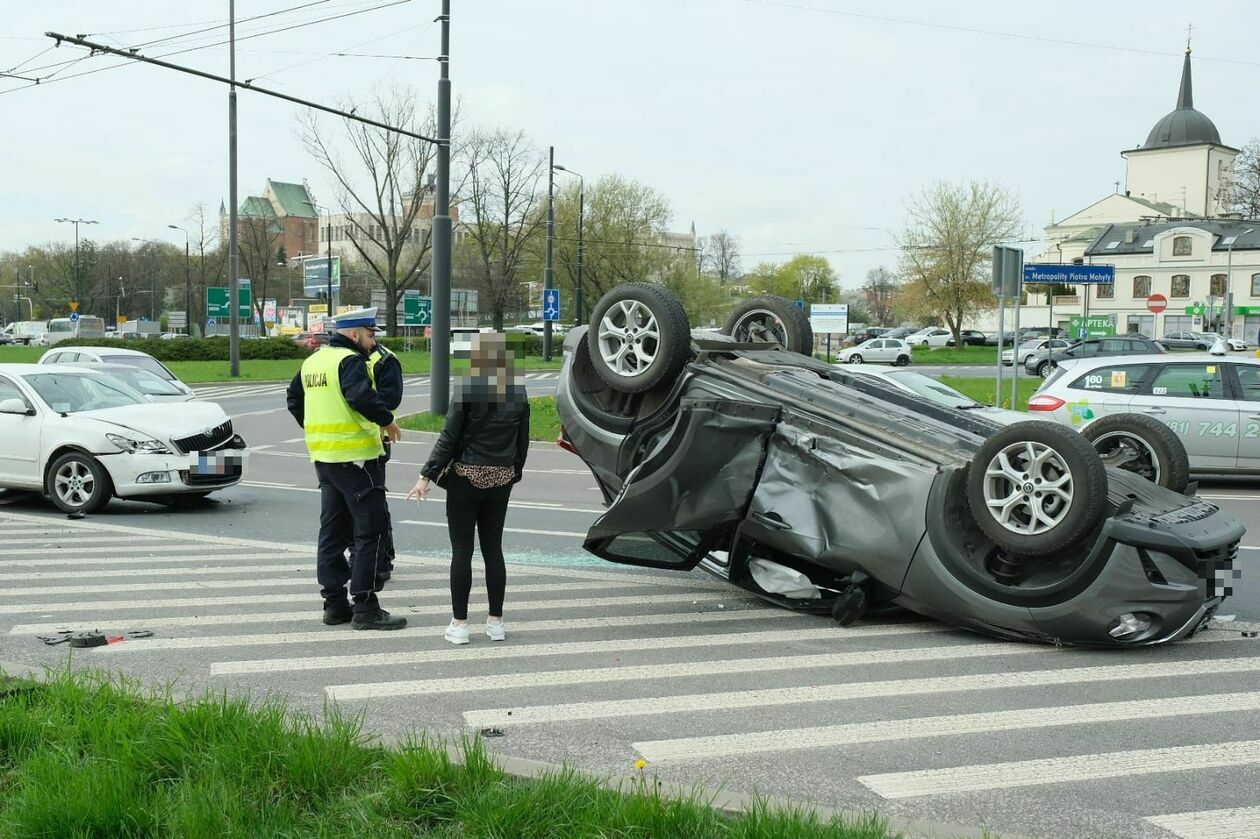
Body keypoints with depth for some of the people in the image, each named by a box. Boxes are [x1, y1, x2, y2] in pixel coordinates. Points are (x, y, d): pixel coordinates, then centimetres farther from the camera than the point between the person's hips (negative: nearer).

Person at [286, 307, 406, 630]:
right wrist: (386, 420, -16)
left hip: (323, 457, 9)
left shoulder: (313, 361, 14)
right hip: (353, 457, -9)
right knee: (371, 531, -3)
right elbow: (361, 396, -29)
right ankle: (365, 608, -3)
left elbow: (294, 400, 23)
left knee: (332, 531, 14)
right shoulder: (350, 360, -13)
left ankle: (334, 603, 19)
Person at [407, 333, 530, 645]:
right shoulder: (519, 394, 2)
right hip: (501, 479, 4)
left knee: (462, 551, 2)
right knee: (493, 549, 11)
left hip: (466, 477, -4)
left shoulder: (467, 390, -12)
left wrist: (426, 476, -10)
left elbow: (449, 439, -13)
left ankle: (459, 623, 5)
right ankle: (496, 621, 15)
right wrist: (514, 473, 20)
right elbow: (523, 442, 7)